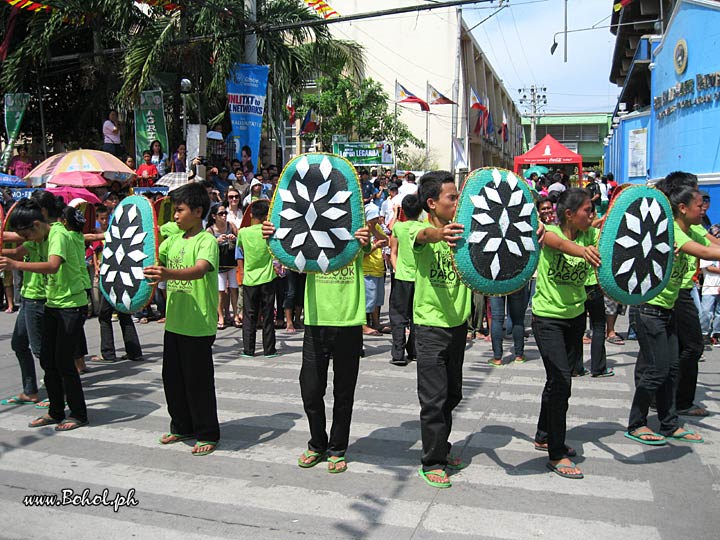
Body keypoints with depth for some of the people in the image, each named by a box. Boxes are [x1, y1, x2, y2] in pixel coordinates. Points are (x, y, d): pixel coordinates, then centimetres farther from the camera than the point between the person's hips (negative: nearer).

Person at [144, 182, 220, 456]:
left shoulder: (207, 240, -14)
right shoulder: (173, 240, 11)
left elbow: (199, 269, -32)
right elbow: (153, 261, 17)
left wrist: (169, 274, -48)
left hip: (198, 326, -8)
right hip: (174, 322, 8)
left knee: (198, 381, 1)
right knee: (172, 377, 16)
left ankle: (207, 435, 16)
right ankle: (181, 427, 33)